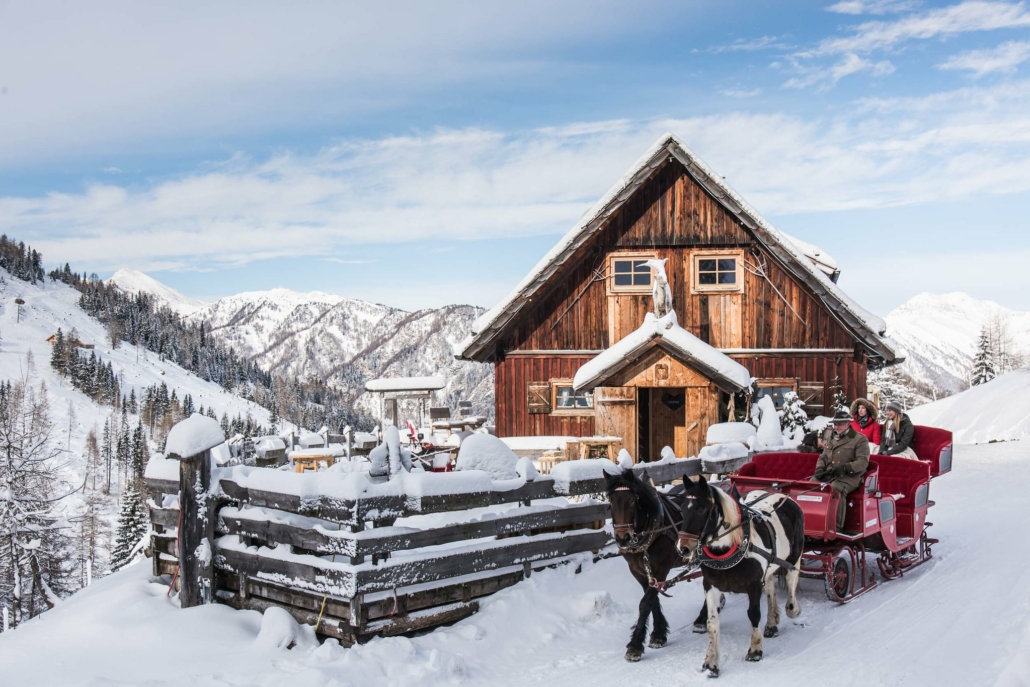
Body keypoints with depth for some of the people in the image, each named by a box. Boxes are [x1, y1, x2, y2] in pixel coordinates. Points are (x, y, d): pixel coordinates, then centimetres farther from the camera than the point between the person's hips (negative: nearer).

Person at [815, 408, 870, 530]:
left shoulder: (859, 439, 2)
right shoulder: (831, 439, 22)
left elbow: (863, 462, -8)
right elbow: (823, 457, 25)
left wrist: (845, 468, -23)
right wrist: (819, 469, 1)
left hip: (849, 476, -6)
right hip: (828, 475, 6)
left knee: (836, 490, -38)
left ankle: (836, 525, -36)